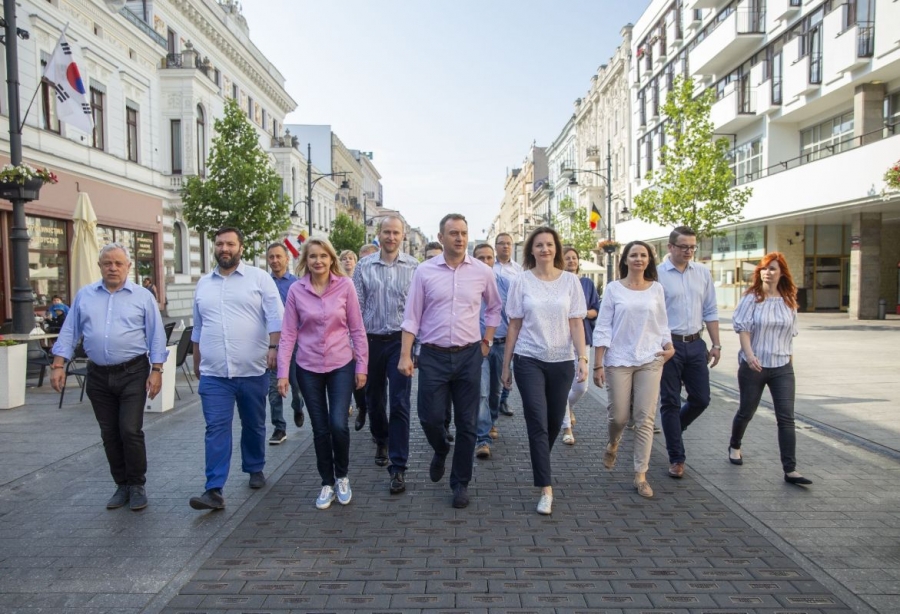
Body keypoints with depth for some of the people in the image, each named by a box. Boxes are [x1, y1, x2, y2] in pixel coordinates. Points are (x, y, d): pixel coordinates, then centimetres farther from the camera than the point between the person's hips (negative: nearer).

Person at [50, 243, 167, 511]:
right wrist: (58, 364, -1)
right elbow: (70, 331, 8)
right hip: (98, 376, 3)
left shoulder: (143, 297, 0)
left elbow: (156, 336, -2)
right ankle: (122, 485, 22)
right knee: (109, 435, 9)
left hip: (133, 374, -3)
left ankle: (137, 485, 10)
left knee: (130, 431, -7)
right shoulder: (84, 295, 8)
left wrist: (156, 371, -8)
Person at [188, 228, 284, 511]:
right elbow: (198, 328, 20)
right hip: (214, 373, 2)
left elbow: (275, 316, -6)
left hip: (252, 370, -2)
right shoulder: (203, 283, 13)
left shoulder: (259, 277, 0)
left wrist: (274, 347, -17)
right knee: (216, 429, -4)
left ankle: (255, 469, 33)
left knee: (254, 425, 13)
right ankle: (214, 491, -3)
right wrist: (196, 361, 21)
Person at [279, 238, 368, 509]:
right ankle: (327, 483, 26)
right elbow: (288, 333, -1)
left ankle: (342, 477, 19)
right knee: (320, 429, 8)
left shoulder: (345, 285, -5)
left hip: (341, 366, -1)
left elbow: (357, 329, -1)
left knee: (338, 425, -9)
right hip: (308, 369, 1)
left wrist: (362, 366, -2)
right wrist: (283, 372, -5)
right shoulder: (296, 290, -3)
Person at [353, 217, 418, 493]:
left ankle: (398, 467, 1)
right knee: (374, 398, 16)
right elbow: (357, 306, 5)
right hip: (371, 340, 3)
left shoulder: (413, 267, -1)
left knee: (400, 404, -5)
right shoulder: (364, 266, 3)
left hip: (400, 340, -2)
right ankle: (381, 441, 43)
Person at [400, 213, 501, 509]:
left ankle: (461, 483, 23)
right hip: (433, 356, -1)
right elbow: (411, 316, -1)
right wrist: (405, 355, -6)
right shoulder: (424, 271, -2)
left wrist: (486, 341, 10)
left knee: (466, 424, 6)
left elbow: (494, 307, 17)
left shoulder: (482, 272, 0)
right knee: (429, 417, 1)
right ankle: (441, 451, 36)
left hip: (469, 356, 1)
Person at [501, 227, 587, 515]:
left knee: (554, 423, 10)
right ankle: (546, 489, 0)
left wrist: (582, 358, -9)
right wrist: (505, 365, 3)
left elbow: (576, 323, 1)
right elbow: (514, 326, 2)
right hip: (529, 360, -1)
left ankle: (540, 464, 38)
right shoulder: (521, 281, 0)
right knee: (538, 423, -6)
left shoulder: (570, 281, 2)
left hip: (562, 361, 2)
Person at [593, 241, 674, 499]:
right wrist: (598, 365, -4)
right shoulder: (613, 289, 0)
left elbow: (662, 325, 13)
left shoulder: (656, 289, 7)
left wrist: (669, 346, -6)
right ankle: (612, 444, 38)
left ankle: (640, 475, 9)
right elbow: (602, 328, -1)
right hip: (618, 361, -1)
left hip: (650, 361, 2)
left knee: (645, 419, 0)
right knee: (618, 415, 3)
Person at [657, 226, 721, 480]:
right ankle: (676, 458, 16)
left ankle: (672, 429, 37)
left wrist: (716, 345, 9)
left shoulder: (703, 273, 7)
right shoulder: (658, 275, -7)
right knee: (671, 402, 4)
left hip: (695, 344, 5)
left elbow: (710, 312, 11)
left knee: (701, 399, 9)